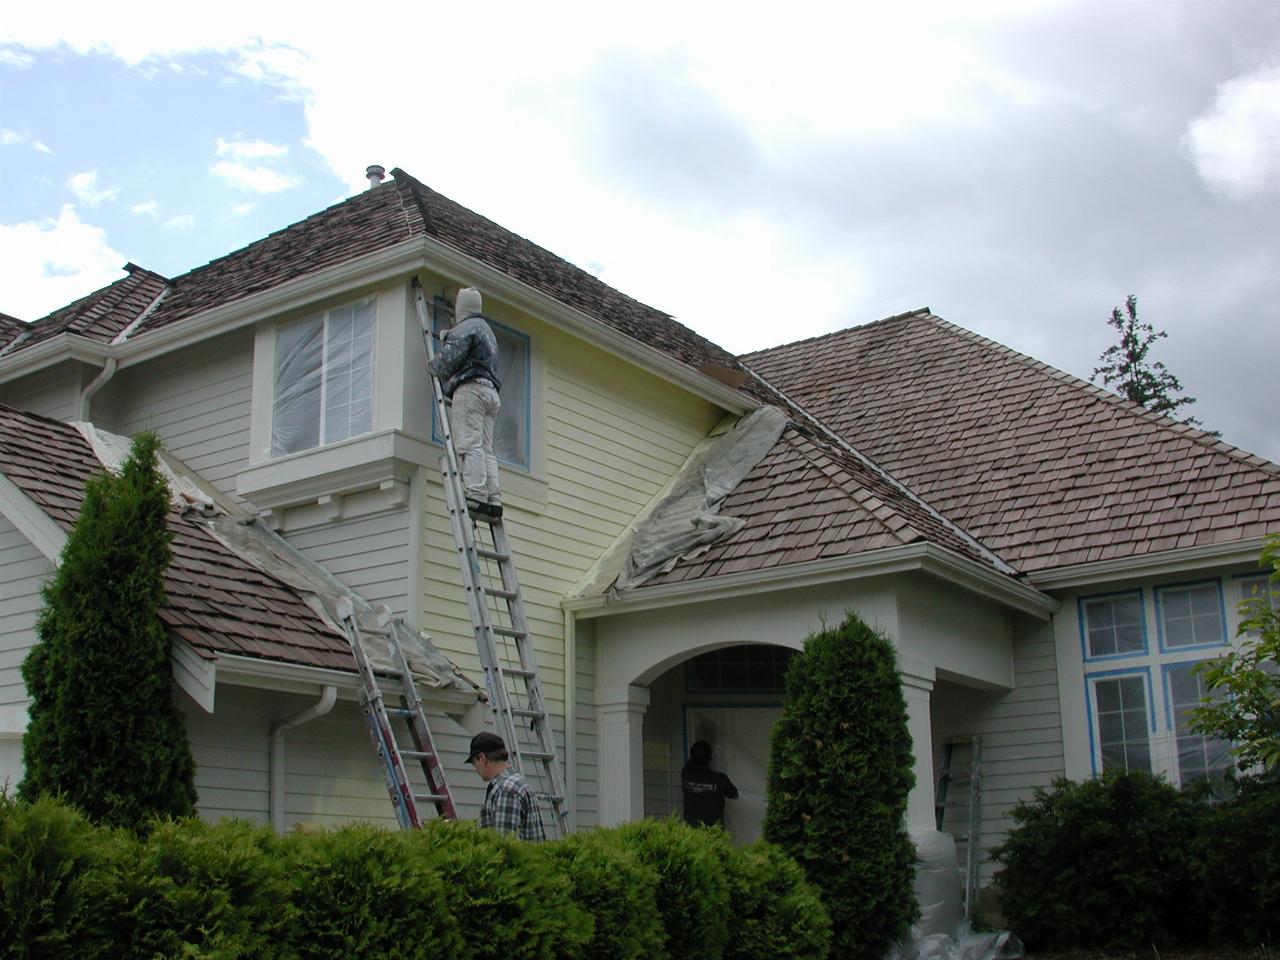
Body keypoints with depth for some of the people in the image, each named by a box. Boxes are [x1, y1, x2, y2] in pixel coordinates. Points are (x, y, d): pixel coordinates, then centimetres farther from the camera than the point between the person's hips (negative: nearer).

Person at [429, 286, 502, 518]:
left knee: (470, 445, -15)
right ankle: (493, 499, -7)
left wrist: (433, 367, 10)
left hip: (471, 388, -9)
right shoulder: (488, 330, 29)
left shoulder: (465, 328, -2)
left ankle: (477, 496, -24)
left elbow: (449, 359, -11)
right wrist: (447, 337, 32)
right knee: (486, 448, 2)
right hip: (490, 390, 9)